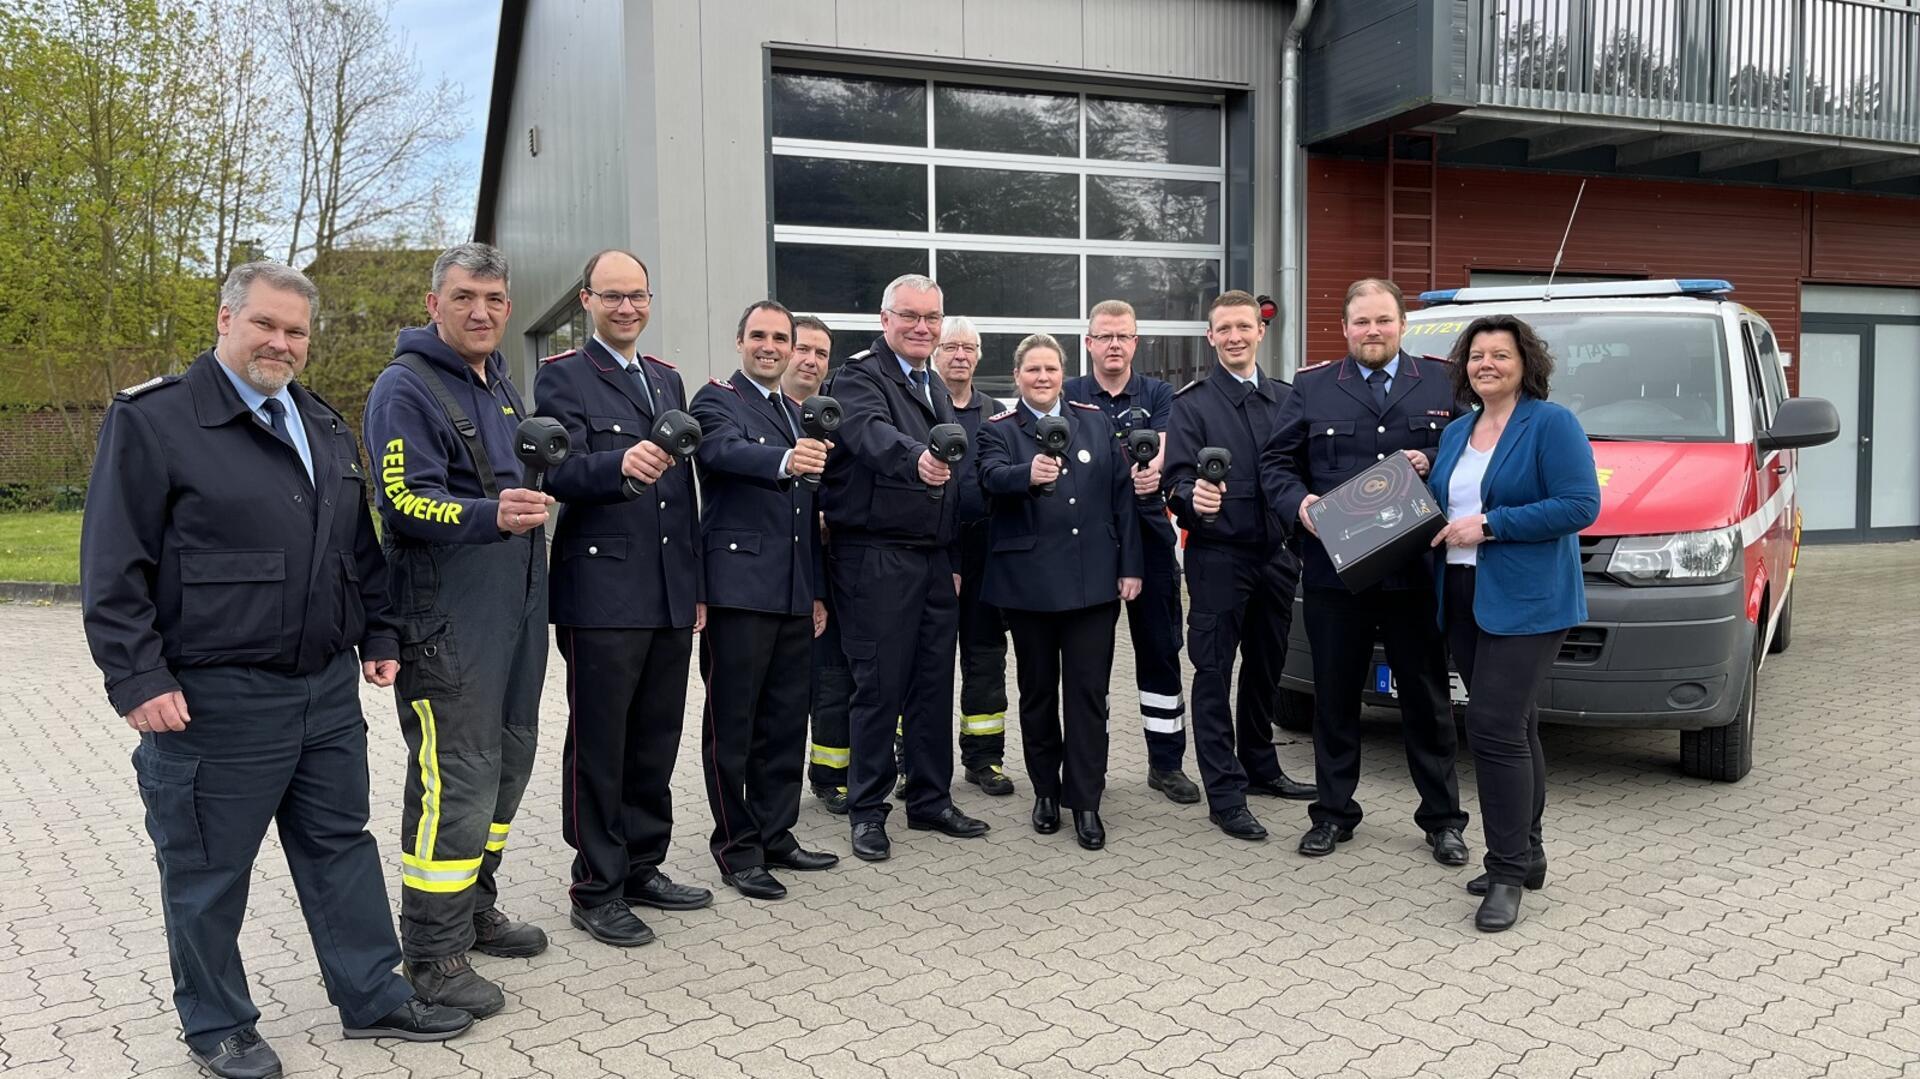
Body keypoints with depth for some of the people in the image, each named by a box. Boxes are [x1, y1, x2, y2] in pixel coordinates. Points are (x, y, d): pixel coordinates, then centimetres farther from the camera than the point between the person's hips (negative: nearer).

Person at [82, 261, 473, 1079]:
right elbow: (114, 568, -11)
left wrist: (378, 636, 15)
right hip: (214, 699, -6)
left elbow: (360, 549, 19)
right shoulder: (153, 420, -9)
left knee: (341, 844, 15)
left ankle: (372, 997, 28)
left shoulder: (325, 426, 13)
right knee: (209, 871, 9)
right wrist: (138, 679, -15)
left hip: (327, 689, 7)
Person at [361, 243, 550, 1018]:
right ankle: (433, 955, 4)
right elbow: (406, 501, -22)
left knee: (507, 759, 16)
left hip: (512, 614, 9)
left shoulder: (499, 385, 17)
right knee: (455, 778, -7)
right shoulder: (407, 388, -11)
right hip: (446, 620, -9)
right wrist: (491, 516, -36)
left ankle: (474, 909, 32)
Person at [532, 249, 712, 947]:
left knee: (656, 741, 13)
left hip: (671, 594, 6)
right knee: (599, 746, 2)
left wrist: (698, 587, 16)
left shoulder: (668, 379, 17)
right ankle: (596, 888, 14)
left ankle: (642, 868, 27)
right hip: (602, 593, -6)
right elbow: (562, 471, -17)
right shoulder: (562, 376, -3)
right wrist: (621, 465, -38)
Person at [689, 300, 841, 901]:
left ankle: (775, 835, 23)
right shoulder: (717, 400, -2)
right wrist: (785, 461, -46)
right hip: (738, 586, -7)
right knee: (732, 722, 1)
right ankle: (737, 849, 9)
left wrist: (816, 591, 18)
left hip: (792, 592, 7)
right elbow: (727, 451, -26)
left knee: (785, 720, 12)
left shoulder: (795, 414, 19)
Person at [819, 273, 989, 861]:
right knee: (879, 686, -1)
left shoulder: (936, 389, 18)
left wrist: (955, 560, 18)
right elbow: (872, 433, -31)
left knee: (934, 682, 12)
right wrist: (916, 458, -51)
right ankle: (867, 812, 12)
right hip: (877, 559, -7)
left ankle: (930, 801, 25)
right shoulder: (860, 377, -8)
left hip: (934, 559, 8)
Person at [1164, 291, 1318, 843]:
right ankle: (1225, 793, 4)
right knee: (1214, 673, -1)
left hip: (1275, 554, 5)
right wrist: (1194, 499, -31)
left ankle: (1259, 766, 32)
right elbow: (1176, 480, -11)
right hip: (1218, 556, -5)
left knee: (1266, 668, 16)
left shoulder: (1285, 398, 11)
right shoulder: (1191, 403, -4)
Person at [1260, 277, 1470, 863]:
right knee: (1335, 697, 10)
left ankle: (1442, 819, 22)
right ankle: (1333, 814, 23)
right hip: (1335, 569, 1)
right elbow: (1275, 461, 6)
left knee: (1427, 699, 9)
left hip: (1416, 572, 0)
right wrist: (1298, 502, -12)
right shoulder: (1311, 387, 7)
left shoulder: (1442, 382, 7)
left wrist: (1433, 463, -12)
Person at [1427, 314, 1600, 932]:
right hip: (1464, 598, 8)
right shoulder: (1456, 433, 15)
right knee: (1513, 728, 14)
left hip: (1527, 602, -7)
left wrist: (1489, 526, -19)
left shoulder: (1551, 424, -7)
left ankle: (1507, 871, -3)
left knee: (1495, 728, -13)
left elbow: (1580, 505, -16)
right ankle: (1526, 854, 25)